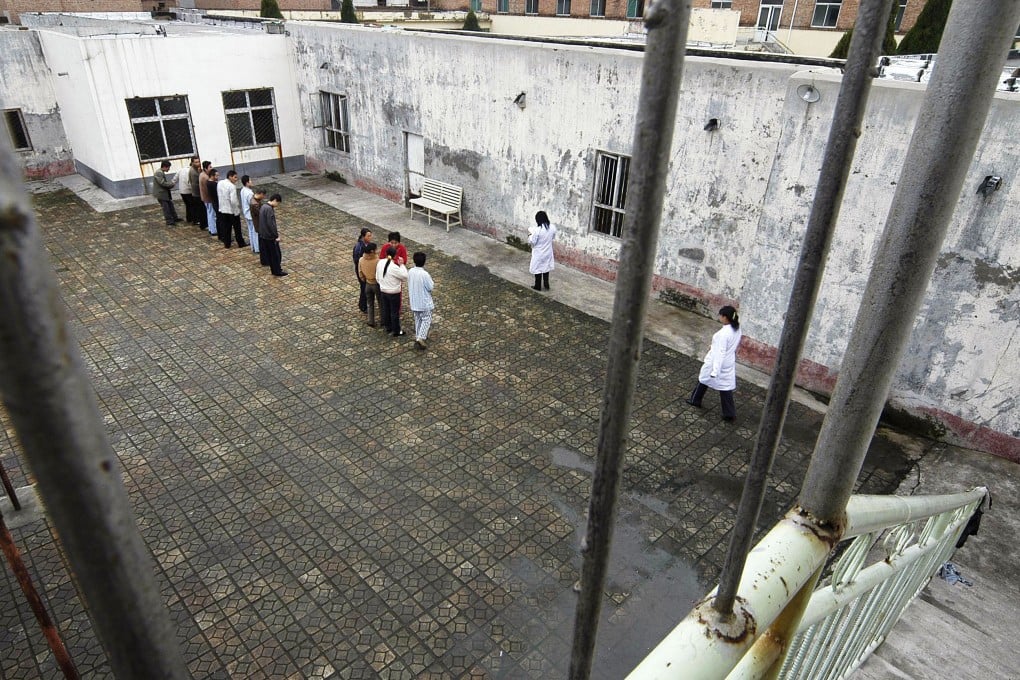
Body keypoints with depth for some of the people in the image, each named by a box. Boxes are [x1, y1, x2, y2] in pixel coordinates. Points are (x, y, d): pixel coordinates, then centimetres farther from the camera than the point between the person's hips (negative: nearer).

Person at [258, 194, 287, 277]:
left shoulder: (264, 206, 8)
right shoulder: (269, 209, -23)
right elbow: (271, 224, -25)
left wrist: (275, 231, 19)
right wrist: (276, 236, -19)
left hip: (264, 235, 10)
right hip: (270, 236, -10)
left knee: (269, 254, 18)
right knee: (276, 254, 3)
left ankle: (274, 269, 29)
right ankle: (277, 271, 11)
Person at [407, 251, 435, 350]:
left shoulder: (410, 271, -5)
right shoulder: (425, 274, -25)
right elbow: (431, 287, -16)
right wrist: (430, 279, -1)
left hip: (414, 301, 6)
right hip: (424, 302, -6)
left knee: (418, 319, 20)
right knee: (426, 320, 6)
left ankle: (418, 337, 29)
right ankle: (421, 338, -6)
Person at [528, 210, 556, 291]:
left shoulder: (537, 229, -26)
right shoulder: (552, 227, -9)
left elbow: (532, 242, -20)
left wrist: (530, 235, -2)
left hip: (538, 254, -5)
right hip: (548, 252, 5)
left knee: (538, 269, 12)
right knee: (546, 268, 22)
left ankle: (538, 286, 25)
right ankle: (546, 285, 30)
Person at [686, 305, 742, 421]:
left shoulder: (724, 333, -29)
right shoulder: (737, 329, -4)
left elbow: (720, 352, -28)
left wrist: (715, 371, -25)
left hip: (717, 362, -7)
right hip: (729, 363, 7)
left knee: (704, 380, 18)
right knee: (726, 386, 13)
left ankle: (695, 400, 38)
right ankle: (729, 413, 16)